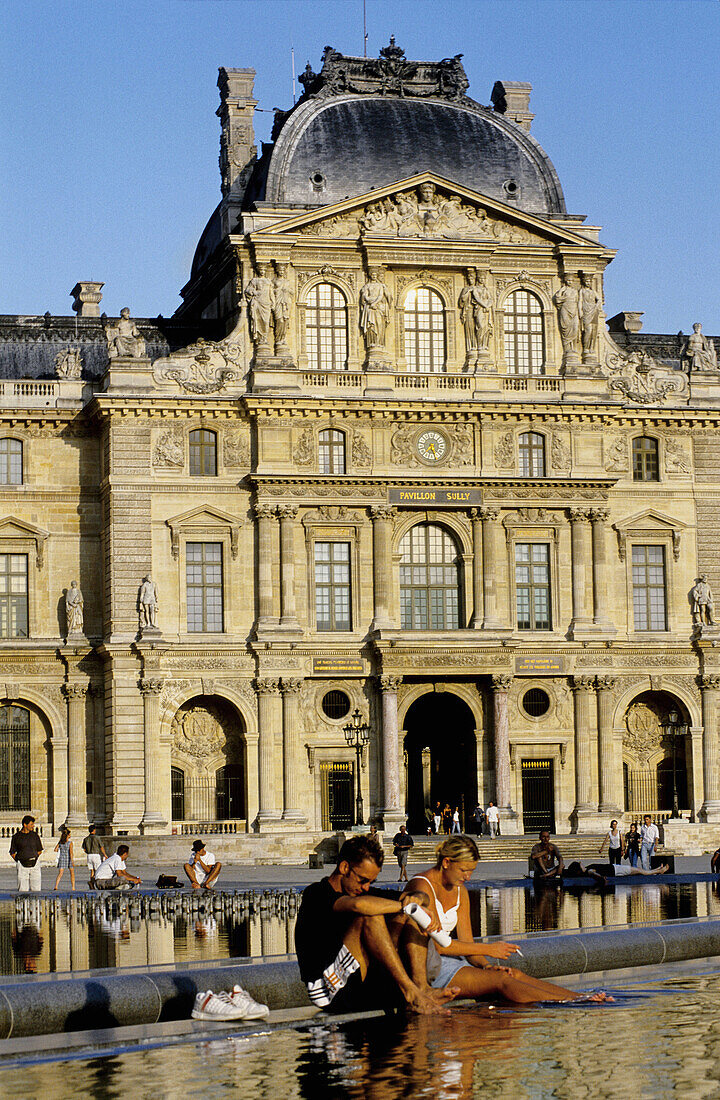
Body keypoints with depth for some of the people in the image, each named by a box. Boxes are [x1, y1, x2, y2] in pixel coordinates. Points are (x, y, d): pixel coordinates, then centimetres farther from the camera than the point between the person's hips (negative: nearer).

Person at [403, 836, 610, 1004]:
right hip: (429, 970, -8)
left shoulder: (459, 891, 14)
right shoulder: (423, 887, -14)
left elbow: (466, 942, 11)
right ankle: (574, 1004, -34)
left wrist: (485, 966, -10)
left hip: (449, 961, 8)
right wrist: (488, 950, -16)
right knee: (501, 980, -24)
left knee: (515, 975, -13)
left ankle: (579, 997, -24)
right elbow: (439, 945, -19)